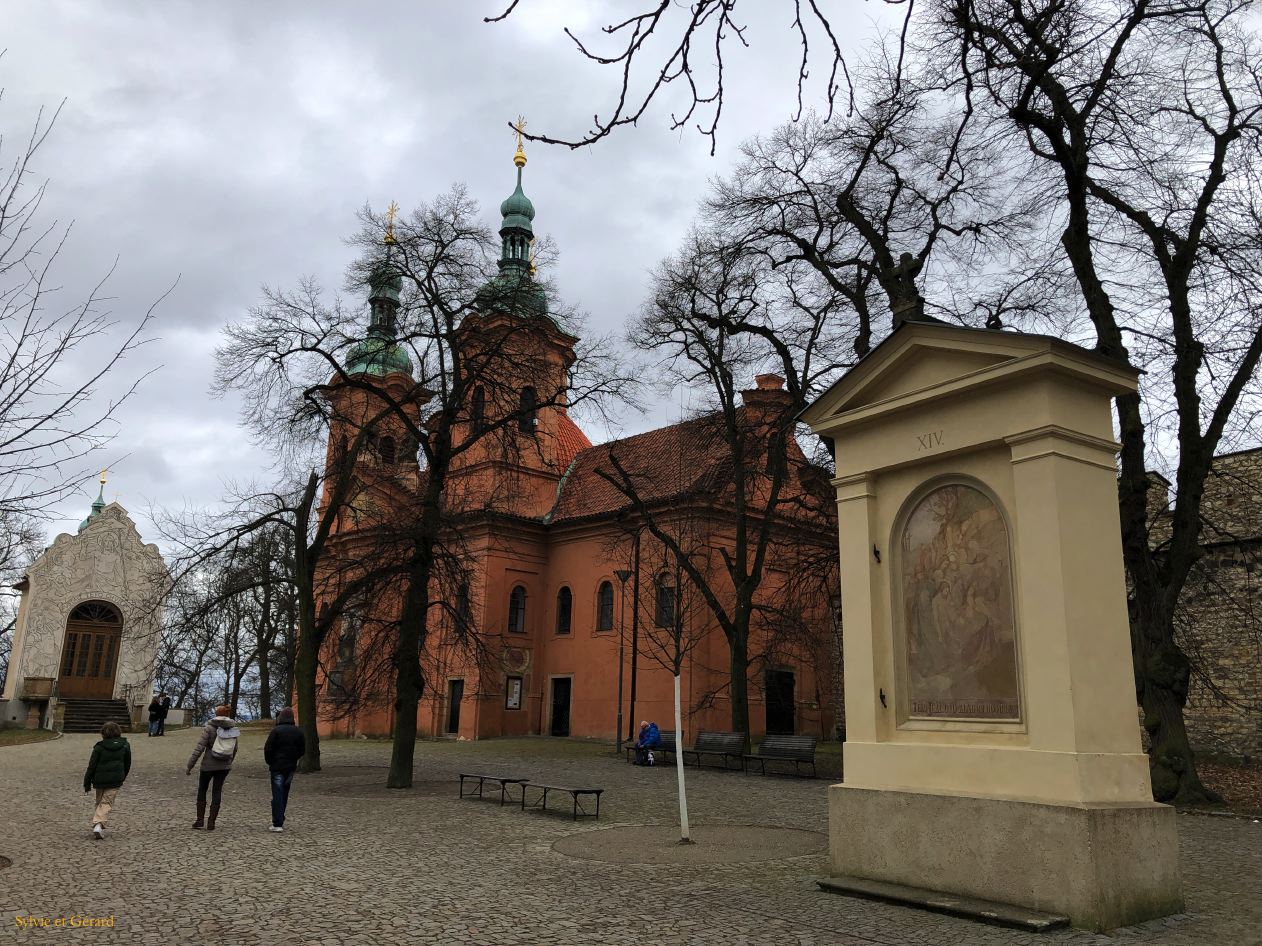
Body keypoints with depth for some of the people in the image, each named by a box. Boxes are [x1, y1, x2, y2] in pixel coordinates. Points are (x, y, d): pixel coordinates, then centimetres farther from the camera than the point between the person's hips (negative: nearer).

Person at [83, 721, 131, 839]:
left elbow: (92, 766, -3)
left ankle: (97, 825, 19)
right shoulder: (125, 746, 4)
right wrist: (123, 777, 29)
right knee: (106, 803, 1)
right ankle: (98, 824, -18)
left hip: (99, 780, 0)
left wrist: (87, 784, 4)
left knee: (99, 802, 18)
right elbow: (127, 764, 14)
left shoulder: (99, 747, -4)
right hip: (115, 781, 0)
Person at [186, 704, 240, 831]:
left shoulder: (209, 728, -11)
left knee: (202, 790, 16)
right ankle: (211, 823, 7)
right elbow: (235, 749, 10)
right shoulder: (233, 729, 3)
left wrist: (189, 766, -10)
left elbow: (199, 748, -15)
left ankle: (200, 820, 14)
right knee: (217, 792, 9)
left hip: (209, 764, -3)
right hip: (224, 766, 3)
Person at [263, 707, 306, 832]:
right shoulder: (298, 732, 5)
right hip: (291, 767, 4)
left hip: (277, 767, -4)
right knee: (284, 795, 16)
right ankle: (280, 820, 22)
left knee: (277, 795, -2)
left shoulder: (276, 730, -10)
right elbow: (302, 751, 8)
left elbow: (268, 748, -13)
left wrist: (269, 762, 3)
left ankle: (277, 824, -6)